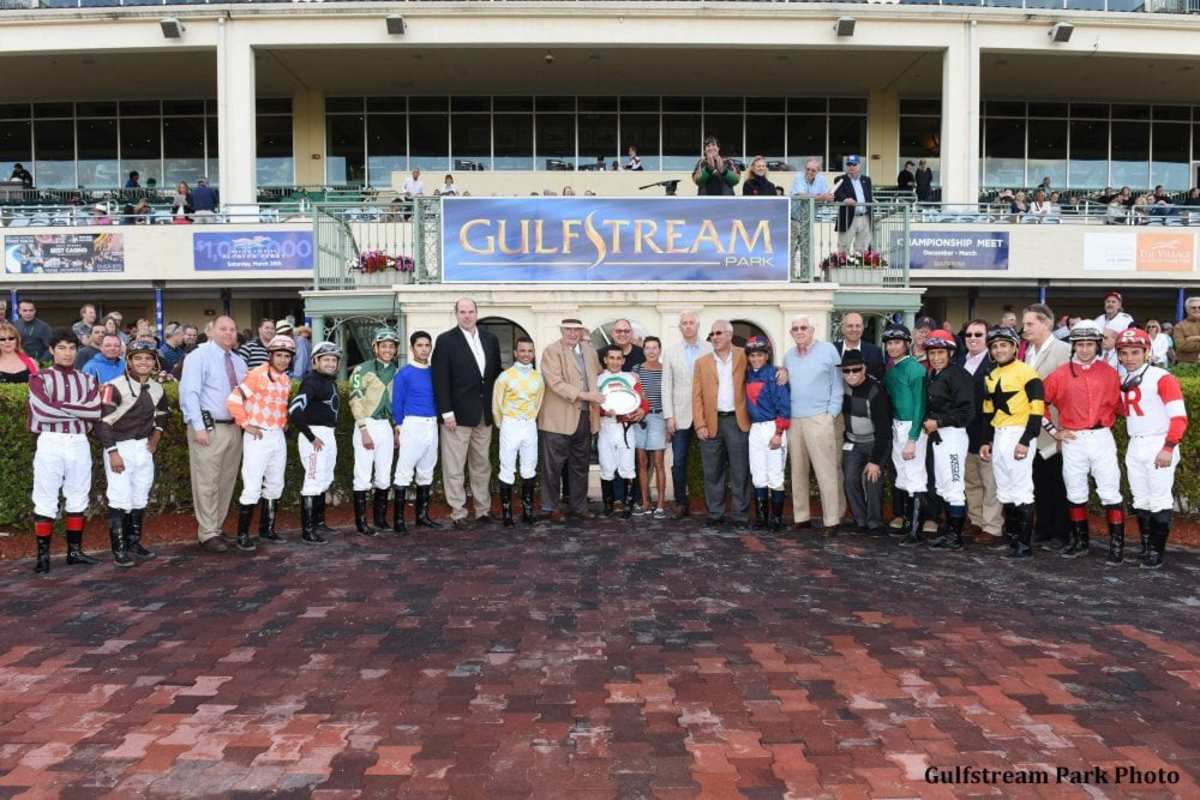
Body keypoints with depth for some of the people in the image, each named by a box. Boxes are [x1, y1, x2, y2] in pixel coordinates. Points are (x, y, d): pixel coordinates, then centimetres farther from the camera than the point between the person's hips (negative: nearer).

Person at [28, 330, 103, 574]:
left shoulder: (87, 379, 11)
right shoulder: (40, 378, 2)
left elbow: (96, 411, -3)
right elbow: (42, 411, -14)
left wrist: (61, 406, -9)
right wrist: (78, 411, -9)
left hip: (80, 443, 4)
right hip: (50, 443, -3)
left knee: (78, 498, 10)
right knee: (46, 500, 0)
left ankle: (74, 550, 19)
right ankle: (43, 554, 6)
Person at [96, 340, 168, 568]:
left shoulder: (157, 389, 6)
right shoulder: (114, 387, -15)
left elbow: (162, 414, 26)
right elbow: (103, 422, -16)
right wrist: (112, 453, -18)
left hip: (144, 448, 7)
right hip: (119, 447, -7)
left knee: (140, 499, 13)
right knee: (120, 501, -7)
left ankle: (134, 544, 25)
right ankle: (119, 551, 1)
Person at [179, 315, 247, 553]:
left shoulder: (239, 361, 16)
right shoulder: (199, 356, -5)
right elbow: (189, 393, -12)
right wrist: (198, 427, -18)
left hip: (234, 428, 7)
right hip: (209, 428, -7)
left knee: (227, 482, 12)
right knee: (207, 483, -5)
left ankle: (216, 528, 22)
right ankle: (208, 534, 3)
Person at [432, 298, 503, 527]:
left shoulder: (490, 339, 10)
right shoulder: (446, 340, -5)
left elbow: (497, 373, 14)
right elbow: (441, 379, -9)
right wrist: (447, 412, -14)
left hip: (484, 414, 5)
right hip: (458, 414, -5)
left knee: (482, 465, 12)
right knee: (454, 467, 0)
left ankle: (483, 509, 20)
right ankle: (458, 512, 8)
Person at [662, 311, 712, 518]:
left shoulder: (711, 350, 1)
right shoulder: (671, 352, 8)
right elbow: (666, 386, 6)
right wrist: (669, 416, -1)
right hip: (680, 416, 2)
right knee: (679, 462, 2)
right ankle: (681, 503, 12)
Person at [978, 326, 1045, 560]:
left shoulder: (1026, 372, -9)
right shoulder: (991, 377, 16)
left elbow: (1037, 409, -14)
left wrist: (1025, 441, -18)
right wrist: (986, 441, 18)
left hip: (1018, 434, -8)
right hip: (998, 436, 8)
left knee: (1021, 490, -7)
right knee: (1004, 491, 12)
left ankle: (1025, 545, -1)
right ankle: (1011, 539, 21)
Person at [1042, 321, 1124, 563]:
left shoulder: (1109, 373, 1)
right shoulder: (1061, 374, 0)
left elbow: (1116, 405, 9)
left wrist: (1105, 423, 1)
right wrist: (1053, 430, 2)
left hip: (1101, 438, -1)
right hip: (1072, 441, 1)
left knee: (1110, 493, -2)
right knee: (1075, 494, 10)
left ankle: (1117, 543, 8)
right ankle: (1079, 541, 23)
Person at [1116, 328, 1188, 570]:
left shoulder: (1162, 378, -11)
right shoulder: (1124, 382, 12)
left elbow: (1179, 417, -16)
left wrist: (1168, 448, -22)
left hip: (1158, 446, -7)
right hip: (1134, 447, 7)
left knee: (1160, 502, -4)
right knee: (1141, 501, 12)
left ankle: (1157, 552, 2)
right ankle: (1146, 547, 21)